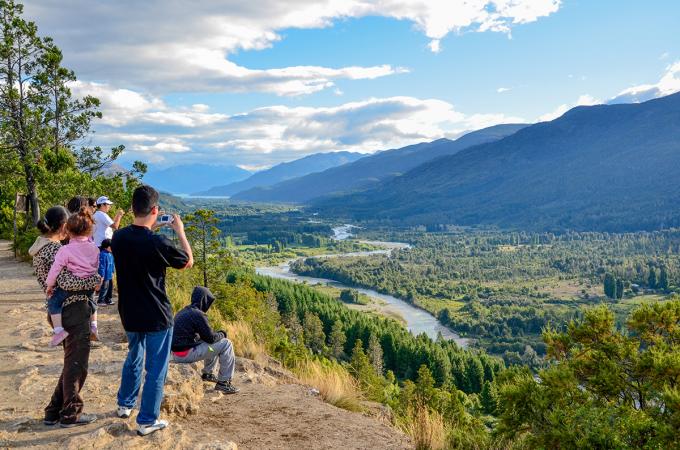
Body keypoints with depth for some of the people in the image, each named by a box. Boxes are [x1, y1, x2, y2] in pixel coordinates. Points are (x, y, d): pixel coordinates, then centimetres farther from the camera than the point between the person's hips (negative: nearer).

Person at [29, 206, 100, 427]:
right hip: (74, 310, -9)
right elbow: (66, 281, -27)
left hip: (59, 309, 10)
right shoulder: (54, 249, -18)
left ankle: (54, 412, 27)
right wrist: (93, 280, -17)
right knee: (76, 364, 3)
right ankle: (70, 414, 15)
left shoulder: (39, 247, 11)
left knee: (72, 362, 20)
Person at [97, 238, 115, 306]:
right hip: (105, 276, -10)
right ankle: (100, 301, 11)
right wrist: (102, 276, -22)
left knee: (110, 288, 17)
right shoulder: (103, 255, -22)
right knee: (104, 288, -1)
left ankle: (108, 300, 30)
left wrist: (112, 272, 22)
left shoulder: (110, 254, 7)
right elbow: (102, 266, -22)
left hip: (110, 276, 10)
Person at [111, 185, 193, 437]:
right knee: (156, 368, 8)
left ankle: (125, 405, 42)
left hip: (129, 314, 6)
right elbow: (188, 262, -7)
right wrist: (180, 232, 2)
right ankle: (147, 421, 16)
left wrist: (150, 231, 13)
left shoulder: (119, 238, -7)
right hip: (156, 316, -6)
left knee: (133, 357, 28)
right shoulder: (158, 243, -24)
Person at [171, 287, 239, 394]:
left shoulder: (183, 312, 13)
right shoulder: (198, 314, -15)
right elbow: (210, 338, -12)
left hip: (176, 354, 9)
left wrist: (217, 334, 16)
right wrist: (221, 334, 8)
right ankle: (224, 382, 1)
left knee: (214, 344, 26)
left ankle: (208, 373, 31)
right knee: (226, 344, -3)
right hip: (186, 354, -9)